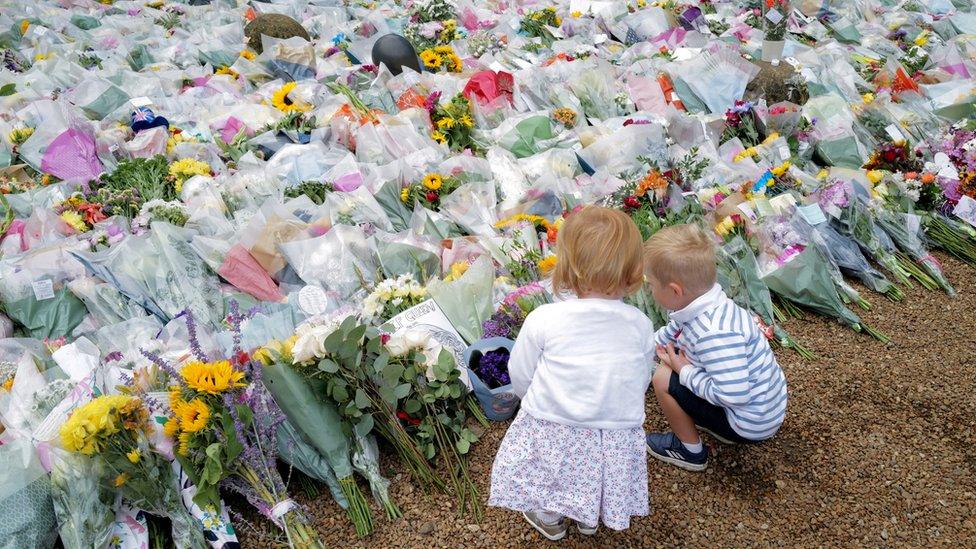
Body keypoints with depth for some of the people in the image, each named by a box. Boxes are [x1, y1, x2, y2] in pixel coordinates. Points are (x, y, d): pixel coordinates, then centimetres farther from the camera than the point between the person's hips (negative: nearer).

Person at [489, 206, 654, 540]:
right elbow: (641, 383, 5)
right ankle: (590, 516, 42)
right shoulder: (641, 326, -9)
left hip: (551, 434, -2)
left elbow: (520, 377, -4)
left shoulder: (543, 319, -17)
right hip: (616, 440, 3)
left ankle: (550, 518, 40)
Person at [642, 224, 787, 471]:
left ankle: (690, 451, 9)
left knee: (664, 378, -13)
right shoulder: (702, 308, -4)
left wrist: (685, 372, -23)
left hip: (751, 425, -9)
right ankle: (718, 427, 21)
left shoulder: (715, 333, -34)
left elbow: (734, 395, -37)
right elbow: (668, 335, 15)